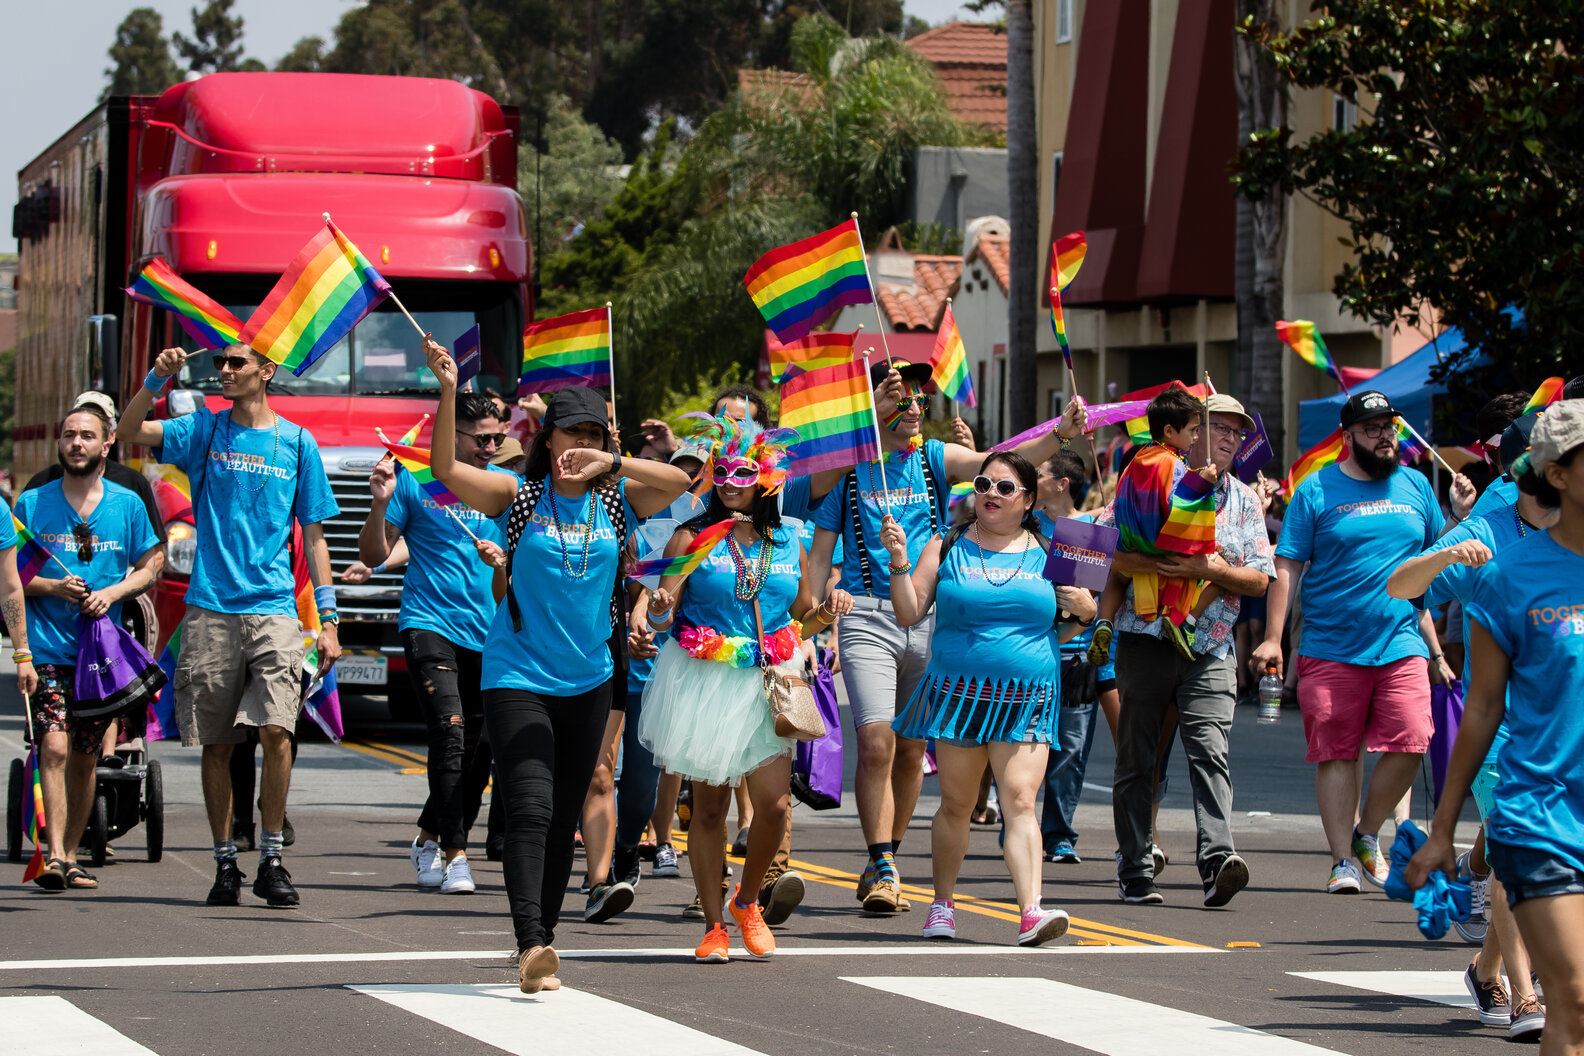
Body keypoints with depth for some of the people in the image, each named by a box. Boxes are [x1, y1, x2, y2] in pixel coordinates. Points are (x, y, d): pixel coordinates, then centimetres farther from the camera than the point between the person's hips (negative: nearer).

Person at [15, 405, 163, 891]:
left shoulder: (128, 505, 6)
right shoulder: (32, 504, 3)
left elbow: (150, 568, 10)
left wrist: (112, 593, -8)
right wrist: (52, 587, -13)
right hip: (46, 646, -2)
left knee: (85, 758, 9)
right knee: (54, 747, -16)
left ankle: (71, 855, 20)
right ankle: (55, 856, -20)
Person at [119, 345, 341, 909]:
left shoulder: (297, 442, 9)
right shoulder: (203, 431, 9)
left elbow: (314, 536, 11)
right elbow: (130, 431, -4)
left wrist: (328, 618, 5)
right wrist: (159, 377, -17)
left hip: (273, 609, -1)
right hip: (211, 610, 1)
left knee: (276, 729, -17)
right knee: (216, 744, 3)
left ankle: (272, 858, -7)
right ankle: (225, 862, 13)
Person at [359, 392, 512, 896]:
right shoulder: (414, 479, -1)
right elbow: (374, 556, 2)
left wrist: (501, 558, -9)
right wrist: (380, 503, -14)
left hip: (486, 631, 4)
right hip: (429, 623, -4)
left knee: (478, 751, 8)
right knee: (450, 732, -20)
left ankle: (428, 838, 30)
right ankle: (453, 853, -18)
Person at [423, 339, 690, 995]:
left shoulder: (615, 502, 5)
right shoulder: (519, 497, -2)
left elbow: (679, 483, -8)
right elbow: (446, 469, -14)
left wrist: (610, 464, -18)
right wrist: (448, 393, -25)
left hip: (587, 680, 4)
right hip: (517, 674, -4)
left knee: (564, 818, 11)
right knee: (530, 807, -18)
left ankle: (544, 940, 22)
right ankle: (530, 946, -30)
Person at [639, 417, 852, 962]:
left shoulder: (788, 544, 9)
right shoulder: (692, 538, 0)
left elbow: (803, 620, 19)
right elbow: (662, 615, -6)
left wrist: (828, 611, -2)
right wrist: (660, 609, -28)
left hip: (767, 685, 2)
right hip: (704, 682, -2)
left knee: (774, 804, -8)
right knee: (709, 808, 0)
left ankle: (748, 901, 17)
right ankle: (714, 926, 12)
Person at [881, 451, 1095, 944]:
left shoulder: (1047, 555, 9)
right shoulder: (948, 548, 7)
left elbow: (1070, 625, 19)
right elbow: (909, 613, 3)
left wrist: (1084, 610, -3)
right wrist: (899, 563, -12)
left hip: (1027, 699, 0)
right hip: (958, 693, 1)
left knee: (1019, 800, -13)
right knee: (956, 804, 5)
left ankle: (1031, 912, -23)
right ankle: (942, 905, 22)